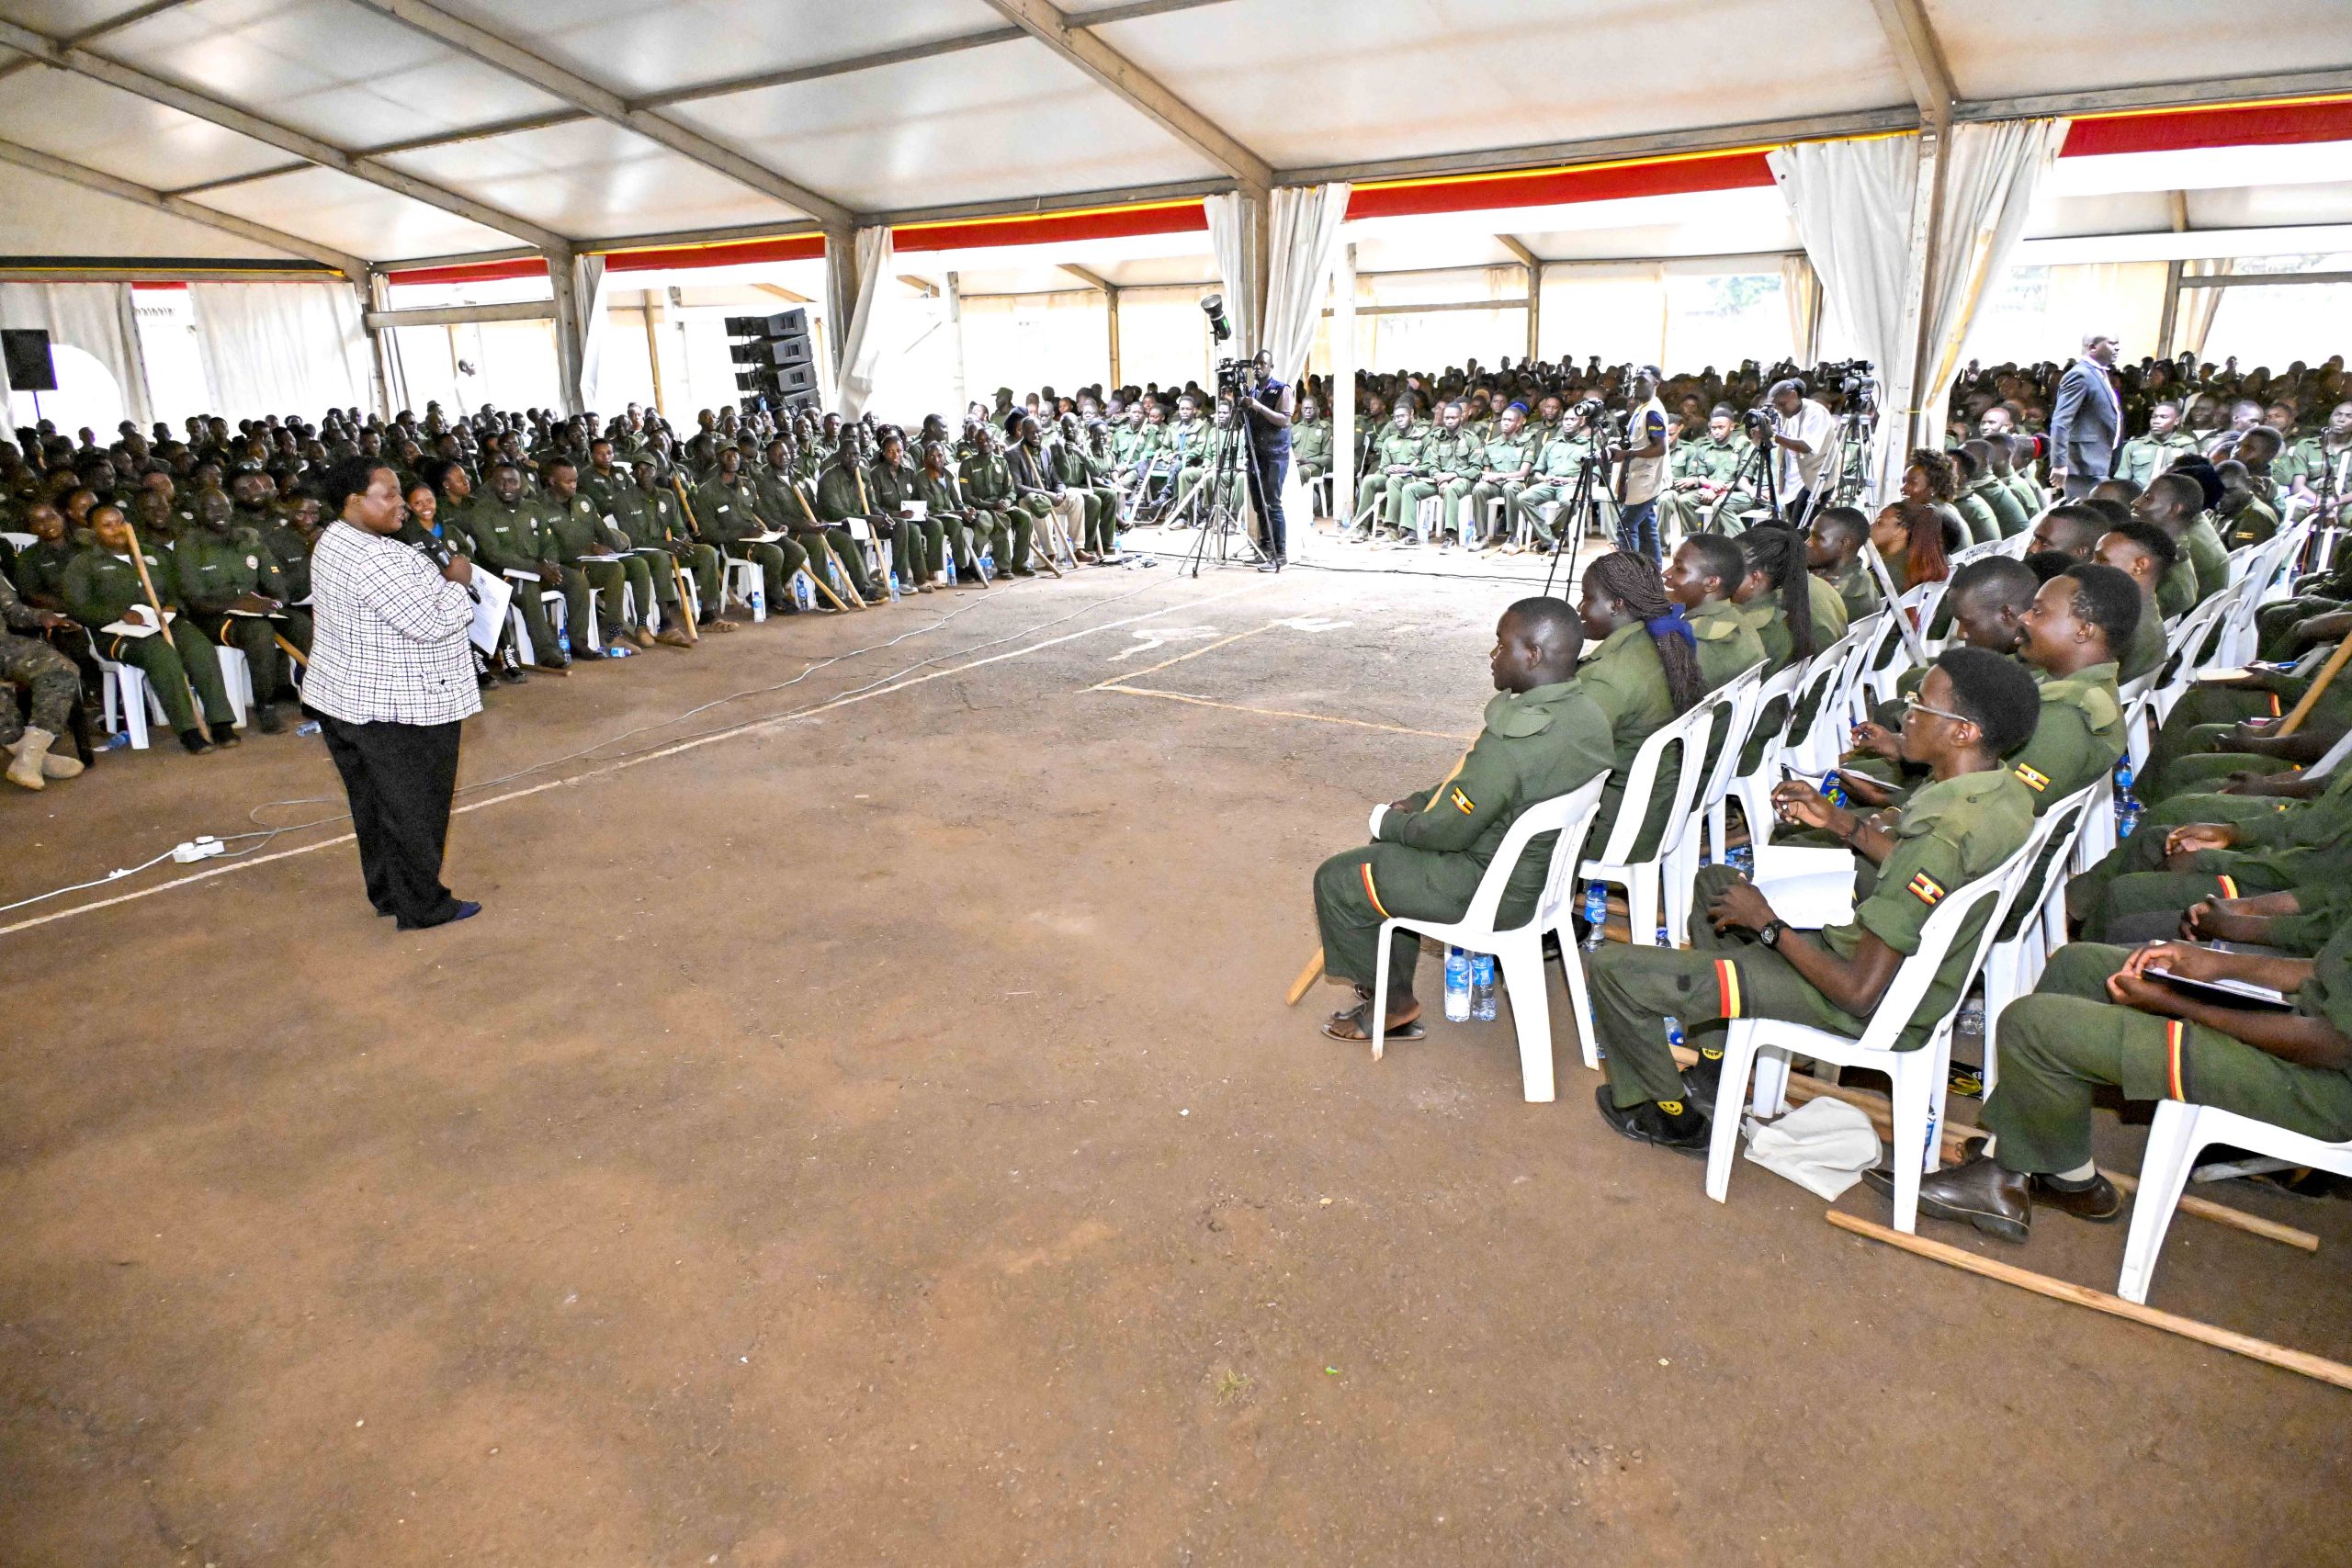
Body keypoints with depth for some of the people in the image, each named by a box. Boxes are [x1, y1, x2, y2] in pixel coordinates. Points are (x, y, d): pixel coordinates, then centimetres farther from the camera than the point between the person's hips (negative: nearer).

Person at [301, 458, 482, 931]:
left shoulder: (335, 541, 9)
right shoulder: (375, 560, -25)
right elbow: (430, 623, -26)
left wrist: (437, 579, 5)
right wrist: (457, 582, -11)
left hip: (346, 699, 10)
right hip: (399, 711, -10)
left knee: (374, 803, 18)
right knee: (415, 808, 2)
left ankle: (387, 893, 30)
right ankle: (422, 907, 12)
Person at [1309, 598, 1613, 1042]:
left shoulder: (1509, 741, -34)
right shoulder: (1583, 711, -4)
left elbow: (1449, 831, -22)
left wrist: (1390, 822, -4)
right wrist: (1417, 802, 6)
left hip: (1497, 893, -9)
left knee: (1335, 881, 4)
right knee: (1392, 845, 27)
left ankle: (1395, 1004, 21)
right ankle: (1392, 989, 32)